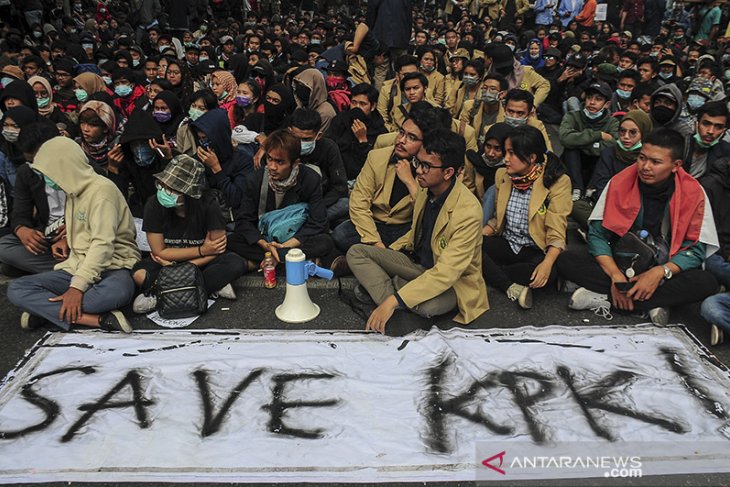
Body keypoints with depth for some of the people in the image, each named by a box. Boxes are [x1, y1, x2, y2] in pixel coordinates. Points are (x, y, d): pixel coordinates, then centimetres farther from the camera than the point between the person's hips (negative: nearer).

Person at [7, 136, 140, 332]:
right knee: (16, 289, -15)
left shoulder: (102, 189, -12)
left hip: (113, 266, -8)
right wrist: (68, 241, 12)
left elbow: (103, 244, -23)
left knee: (117, 292, -43)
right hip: (78, 265, 8)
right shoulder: (74, 191, 16)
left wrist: (78, 286, -30)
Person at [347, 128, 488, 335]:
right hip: (417, 263, 7)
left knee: (428, 305, -42)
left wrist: (392, 301, -39)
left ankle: (377, 285, -11)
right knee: (356, 252, -8)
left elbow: (446, 273, -34)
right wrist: (383, 255, 4)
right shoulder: (426, 190, -4)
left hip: (453, 281, -7)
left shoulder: (468, 211, -29)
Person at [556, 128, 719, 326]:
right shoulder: (620, 183, -9)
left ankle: (604, 298, -27)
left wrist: (661, 271, -27)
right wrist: (616, 276, -23)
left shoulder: (693, 193, -9)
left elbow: (696, 249, -9)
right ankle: (652, 303, -25)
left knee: (706, 283, -31)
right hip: (619, 264, 0)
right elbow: (597, 234, -9)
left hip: (664, 272, 0)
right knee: (567, 260, -24)